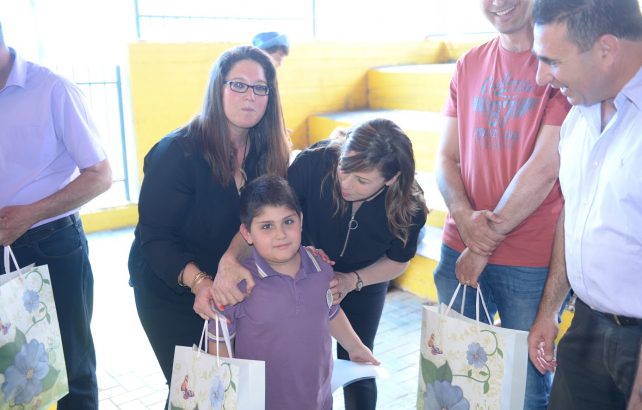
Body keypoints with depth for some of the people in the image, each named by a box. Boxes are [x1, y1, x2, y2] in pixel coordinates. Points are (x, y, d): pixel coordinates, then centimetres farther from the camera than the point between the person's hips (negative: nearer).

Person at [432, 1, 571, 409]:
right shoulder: (470, 65, 8)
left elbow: (546, 165, -16)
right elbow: (446, 157, 7)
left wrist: (486, 242, -12)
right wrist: (464, 217, -12)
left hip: (531, 264, -4)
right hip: (459, 251, 5)